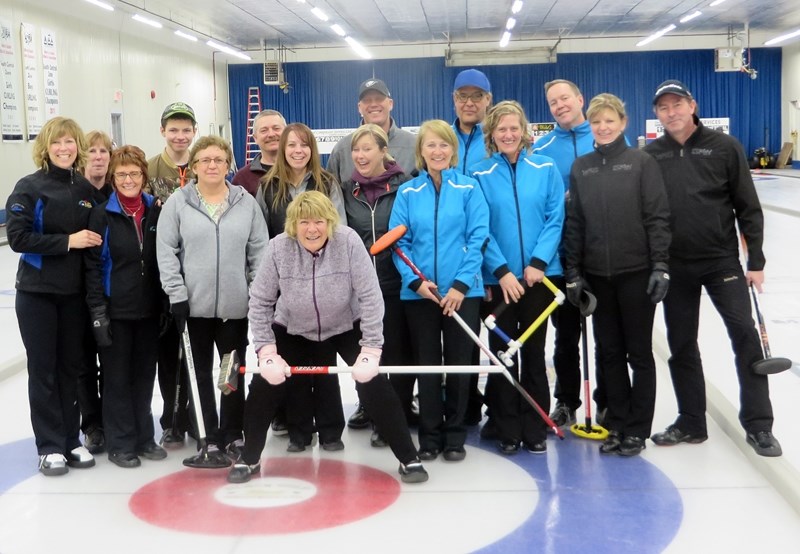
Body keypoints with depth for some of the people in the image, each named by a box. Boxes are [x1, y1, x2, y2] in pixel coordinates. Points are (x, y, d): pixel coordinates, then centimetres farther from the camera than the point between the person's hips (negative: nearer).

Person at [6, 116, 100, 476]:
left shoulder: (87, 189, 6)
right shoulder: (30, 187, -6)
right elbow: (17, 237, -15)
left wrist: (92, 240, -4)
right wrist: (67, 241, -19)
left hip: (76, 293, 4)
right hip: (37, 293, -4)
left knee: (71, 366, 10)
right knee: (43, 369, 3)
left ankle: (71, 440, 22)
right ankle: (50, 446, 12)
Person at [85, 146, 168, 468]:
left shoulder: (157, 212, 4)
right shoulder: (102, 215, -6)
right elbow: (92, 266, -7)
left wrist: (168, 304, 3)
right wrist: (98, 311, -12)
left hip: (149, 309, 3)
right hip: (115, 311, -3)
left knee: (145, 376, 12)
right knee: (118, 377, 5)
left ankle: (143, 437, 24)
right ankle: (120, 443, 15)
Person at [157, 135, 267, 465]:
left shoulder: (246, 202, 3)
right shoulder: (178, 202, -1)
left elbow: (259, 251, 4)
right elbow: (166, 251, -3)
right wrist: (176, 294, -9)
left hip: (236, 304, 1)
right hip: (195, 303, -1)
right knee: (202, 372, 7)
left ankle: (232, 434, 23)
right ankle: (210, 437, 17)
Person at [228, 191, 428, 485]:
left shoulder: (348, 241, -28)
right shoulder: (278, 247, -24)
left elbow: (370, 297, -24)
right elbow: (260, 301, -14)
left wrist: (371, 350, -27)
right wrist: (267, 350, -19)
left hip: (347, 328, -1)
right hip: (292, 331, 1)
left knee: (374, 384, -11)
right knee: (263, 384, -6)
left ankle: (409, 459, 5)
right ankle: (249, 459, 15)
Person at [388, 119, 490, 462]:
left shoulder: (469, 189, 0)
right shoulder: (407, 193, 4)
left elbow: (478, 239, -5)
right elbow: (399, 242, 2)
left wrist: (461, 284, -12)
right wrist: (415, 280, -12)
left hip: (462, 292, -1)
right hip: (418, 293, 1)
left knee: (458, 363, 6)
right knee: (427, 364, 8)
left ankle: (455, 436, 19)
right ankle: (430, 437, 18)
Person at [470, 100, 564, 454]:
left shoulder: (546, 169, 1)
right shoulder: (480, 175, -1)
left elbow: (555, 219, -2)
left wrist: (538, 262, -12)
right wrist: (501, 271, -13)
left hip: (539, 275, 1)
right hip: (498, 278, 0)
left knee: (534, 352, 9)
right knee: (502, 353, 6)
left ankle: (535, 430, 18)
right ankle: (507, 431, 16)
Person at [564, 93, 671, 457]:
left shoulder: (642, 162, -3)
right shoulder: (580, 168, 7)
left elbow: (658, 217, -6)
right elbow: (574, 223, 7)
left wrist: (660, 266, -12)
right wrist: (573, 273, 4)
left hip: (636, 272, -3)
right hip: (597, 275, 3)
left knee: (639, 352, 5)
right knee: (610, 352, 10)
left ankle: (637, 429, 15)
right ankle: (616, 425, 21)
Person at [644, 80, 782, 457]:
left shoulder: (724, 147, -2)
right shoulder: (649, 155, 3)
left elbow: (748, 207, -1)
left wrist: (756, 261, -4)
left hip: (721, 260, -2)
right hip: (674, 266, 2)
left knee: (745, 334, -8)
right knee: (682, 345, 9)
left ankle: (758, 425, 3)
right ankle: (691, 422, 23)